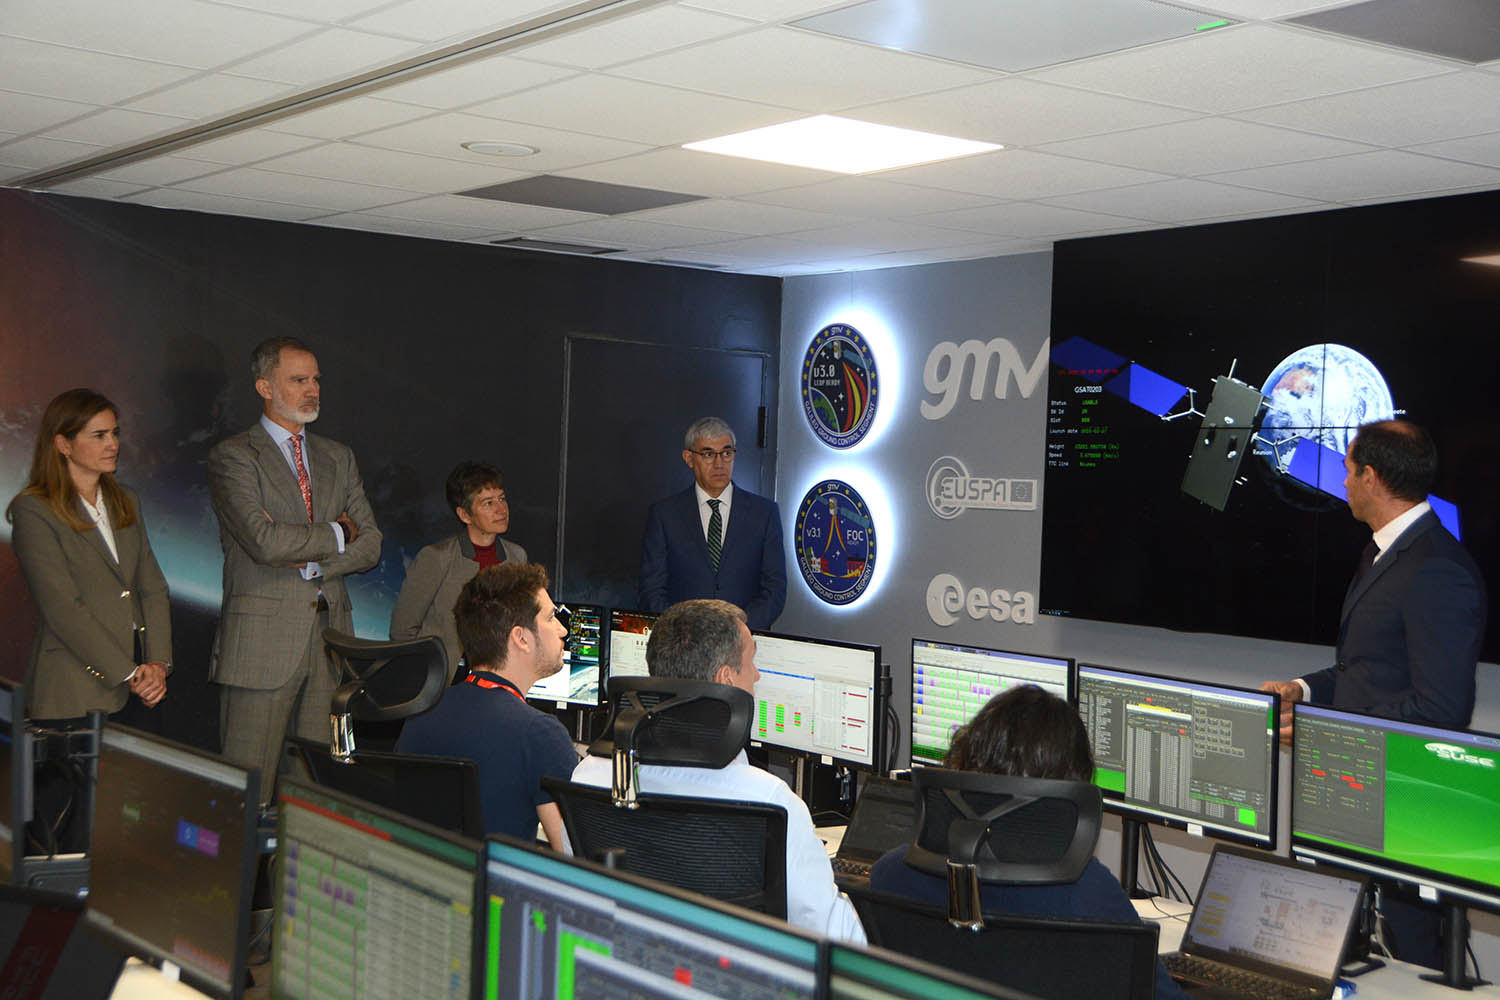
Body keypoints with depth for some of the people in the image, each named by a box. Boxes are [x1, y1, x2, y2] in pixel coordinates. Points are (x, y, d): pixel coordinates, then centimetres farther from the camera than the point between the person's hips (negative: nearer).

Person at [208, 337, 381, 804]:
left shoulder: (338, 458, 18)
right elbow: (263, 539, -16)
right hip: (263, 639, -5)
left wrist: (310, 561, -5)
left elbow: (370, 544, 11)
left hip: (331, 637, 5)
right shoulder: (232, 456, -1)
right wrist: (336, 535, -3)